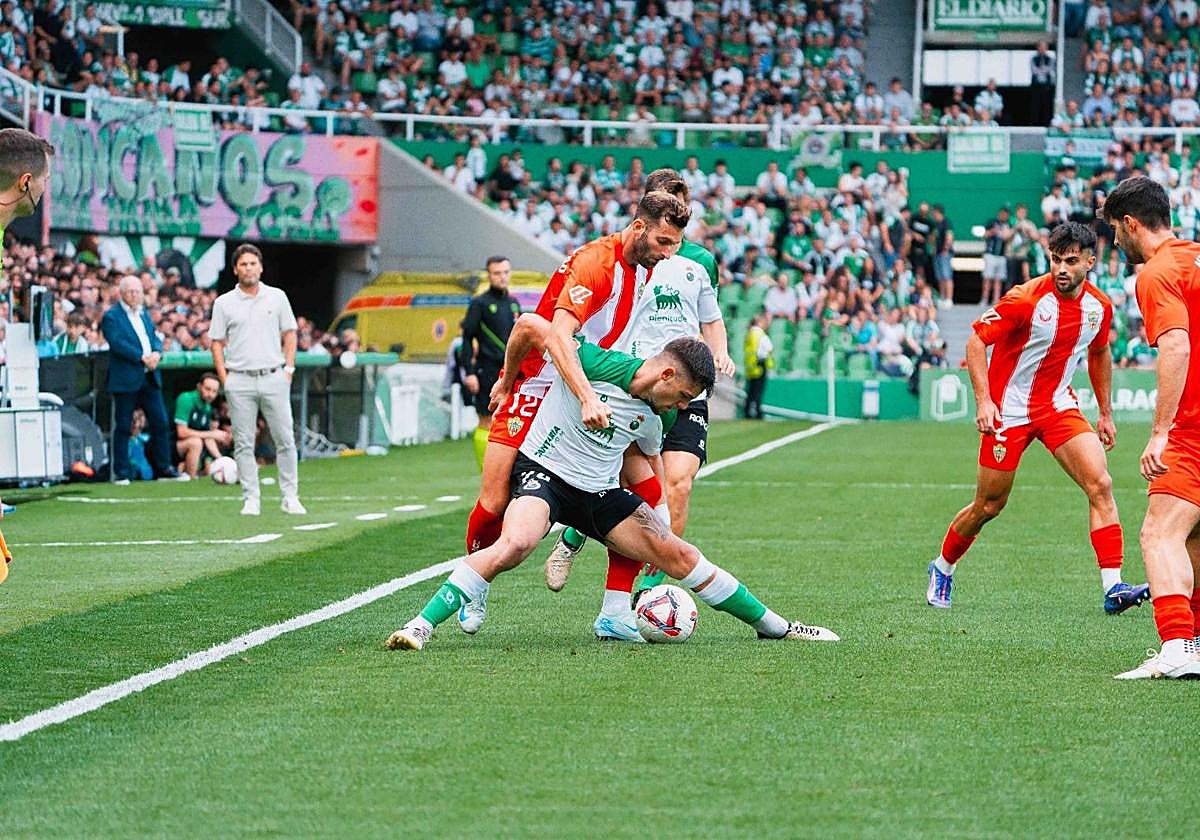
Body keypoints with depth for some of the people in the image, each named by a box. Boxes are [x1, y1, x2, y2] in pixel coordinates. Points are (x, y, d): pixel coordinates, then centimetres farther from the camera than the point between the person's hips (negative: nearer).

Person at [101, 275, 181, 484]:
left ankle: (164, 468, 13)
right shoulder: (111, 316, -5)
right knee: (122, 427, -1)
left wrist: (157, 353, -8)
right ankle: (121, 473, 3)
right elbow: (117, 343, -17)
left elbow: (155, 338, 14)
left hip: (150, 377, 6)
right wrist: (142, 357, -20)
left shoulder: (144, 314, 18)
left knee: (160, 423, 5)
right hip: (126, 379, -6)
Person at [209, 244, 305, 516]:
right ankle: (251, 499, 5)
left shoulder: (277, 297, 8)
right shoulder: (224, 303, 5)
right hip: (240, 381, 0)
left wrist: (289, 369, 2)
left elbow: (289, 334, 12)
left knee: (285, 440, -1)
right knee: (243, 443, 0)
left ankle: (290, 497, 5)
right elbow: (217, 343, 6)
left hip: (274, 378, 1)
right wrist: (225, 380, -2)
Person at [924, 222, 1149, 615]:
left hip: (1059, 406, 4)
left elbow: (1099, 354, 17)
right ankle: (942, 569, 32)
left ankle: (1113, 588, -18)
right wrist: (984, 400, -23)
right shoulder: (1026, 299, -20)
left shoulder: (1099, 307, -2)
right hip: (1009, 410, -4)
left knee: (1100, 484, -15)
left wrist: (1105, 413, 17)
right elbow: (976, 341, -14)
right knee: (989, 506, 5)